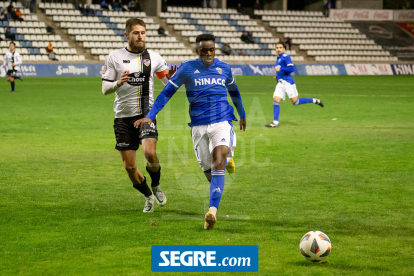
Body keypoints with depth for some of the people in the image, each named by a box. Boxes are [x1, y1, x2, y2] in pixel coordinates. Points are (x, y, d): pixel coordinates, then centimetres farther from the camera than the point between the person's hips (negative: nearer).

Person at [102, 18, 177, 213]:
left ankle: (156, 186, 6)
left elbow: (169, 84, 9)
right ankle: (148, 196, 26)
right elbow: (104, 89, 1)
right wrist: (118, 83, -20)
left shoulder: (153, 58, 5)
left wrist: (171, 78, -15)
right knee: (129, 166, 1)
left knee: (150, 153, -24)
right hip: (123, 116, 1)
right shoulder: (115, 57, 2)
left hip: (146, 114, -1)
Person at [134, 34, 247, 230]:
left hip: (221, 121, -1)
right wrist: (150, 116, -8)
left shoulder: (223, 68, 6)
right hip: (198, 125, 1)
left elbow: (233, 90, 25)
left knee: (218, 164, -21)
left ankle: (212, 211, -28)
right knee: (208, 170, 9)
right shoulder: (187, 68, -1)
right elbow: (167, 92, 0)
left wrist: (242, 115, 36)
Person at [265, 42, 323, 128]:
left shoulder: (286, 57, -6)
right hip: (280, 83, 8)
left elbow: (291, 68, -16)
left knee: (295, 102, -10)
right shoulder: (278, 59, 20)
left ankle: (314, 100, 7)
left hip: (288, 82, -8)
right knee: (276, 101, -5)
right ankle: (275, 122, -4)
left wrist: (280, 69, -21)